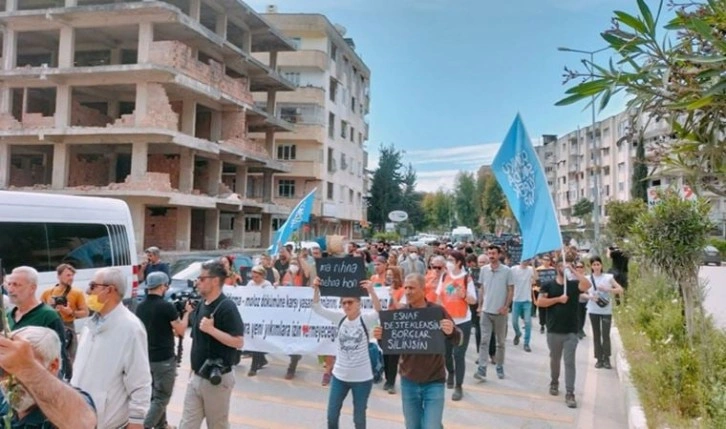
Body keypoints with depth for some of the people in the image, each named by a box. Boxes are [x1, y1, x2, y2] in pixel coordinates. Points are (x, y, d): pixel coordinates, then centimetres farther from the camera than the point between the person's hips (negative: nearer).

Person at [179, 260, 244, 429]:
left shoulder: (227, 307, -18)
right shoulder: (201, 305, 7)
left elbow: (238, 342, -24)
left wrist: (212, 329, -26)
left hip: (217, 378, -8)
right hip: (197, 377, 8)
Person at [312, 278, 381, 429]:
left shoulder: (366, 319, -12)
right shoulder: (340, 318, -2)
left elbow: (379, 311, -32)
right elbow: (317, 308, -10)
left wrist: (371, 291, -48)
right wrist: (316, 290, -27)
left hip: (362, 378, -3)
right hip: (339, 376, 3)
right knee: (332, 415, 14)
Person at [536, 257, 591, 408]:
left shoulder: (574, 284, 2)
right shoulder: (548, 285, 1)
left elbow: (587, 284, -20)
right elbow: (540, 302, -10)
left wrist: (573, 270, -14)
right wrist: (558, 299, -16)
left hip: (571, 332, -1)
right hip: (553, 331, 1)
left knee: (570, 362, -3)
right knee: (555, 360, 17)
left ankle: (570, 394, -2)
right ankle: (554, 383, 39)